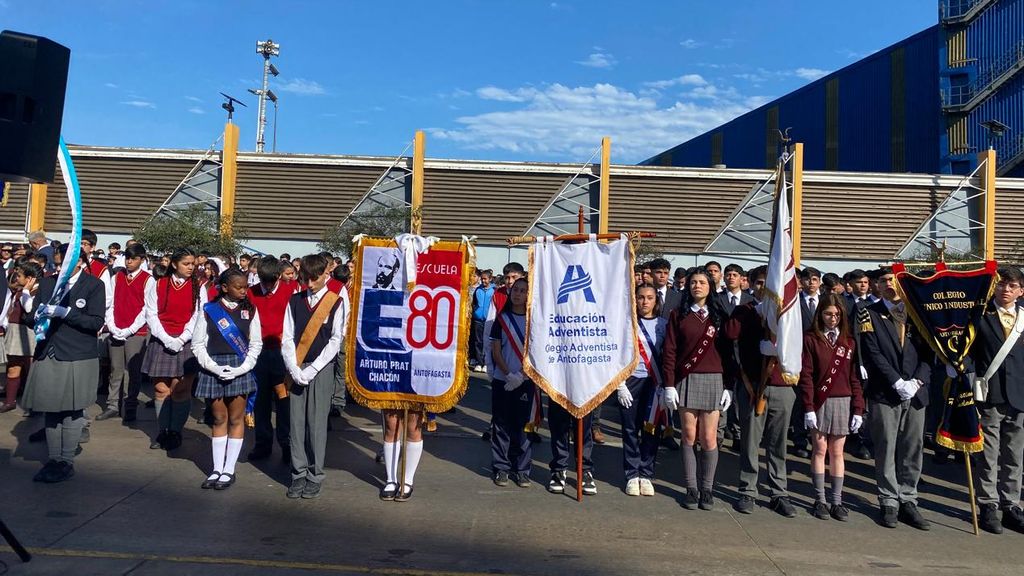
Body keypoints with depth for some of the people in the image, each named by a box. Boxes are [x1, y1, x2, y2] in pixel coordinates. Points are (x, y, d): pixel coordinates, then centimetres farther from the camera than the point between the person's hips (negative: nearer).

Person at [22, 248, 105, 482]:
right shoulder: (47, 283, 9)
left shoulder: (94, 285, -4)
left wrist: (64, 312, -19)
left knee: (71, 411, 2)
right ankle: (53, 460, 21)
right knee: (50, 410, 9)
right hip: (48, 356, 5)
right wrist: (39, 316, -9)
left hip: (78, 359, -4)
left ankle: (67, 462, 15)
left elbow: (97, 322, -11)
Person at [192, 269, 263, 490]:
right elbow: (198, 343, 1)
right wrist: (214, 367, -11)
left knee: (236, 419, 5)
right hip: (213, 369, 0)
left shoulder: (250, 310, 1)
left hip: (239, 368, 0)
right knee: (219, 419, 10)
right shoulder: (208, 310, -1)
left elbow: (256, 343, 3)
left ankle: (229, 470, 13)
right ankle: (217, 469, 18)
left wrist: (242, 368, -9)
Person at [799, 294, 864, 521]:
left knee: (837, 452, 8)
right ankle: (820, 500, 12)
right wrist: (808, 408, -10)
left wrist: (858, 410, 0)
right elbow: (806, 375, -6)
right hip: (819, 402, -2)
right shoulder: (811, 339, -3)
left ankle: (836, 501, 15)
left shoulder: (849, 342, 6)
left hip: (843, 403, 2)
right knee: (820, 450, 4)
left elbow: (855, 377, 5)